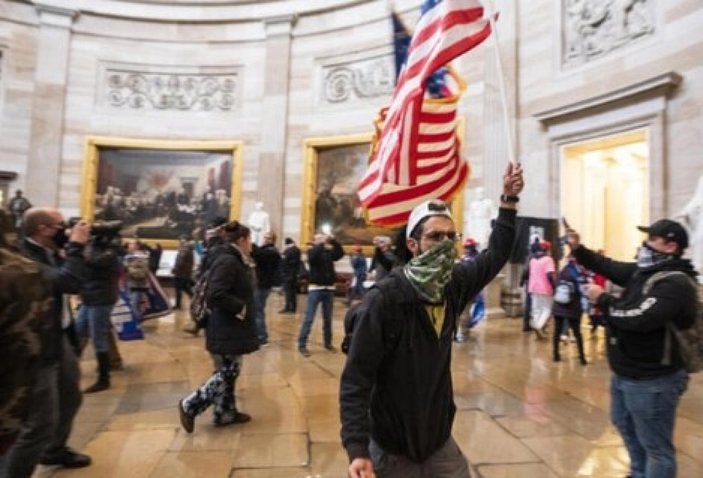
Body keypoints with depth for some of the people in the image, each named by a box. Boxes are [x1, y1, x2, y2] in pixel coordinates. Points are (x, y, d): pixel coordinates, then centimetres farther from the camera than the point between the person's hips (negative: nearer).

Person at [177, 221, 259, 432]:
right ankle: (189, 406, 10)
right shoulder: (227, 262, -20)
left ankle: (225, 413, 28)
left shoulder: (236, 262, 11)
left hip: (232, 328, 10)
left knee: (229, 372, 17)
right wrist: (241, 308, -21)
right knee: (226, 373, -1)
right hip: (226, 329, -10)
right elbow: (216, 295, -28)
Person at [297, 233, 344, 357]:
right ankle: (302, 345, 2)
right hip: (315, 288, -4)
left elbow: (341, 253, -8)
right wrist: (321, 243, -22)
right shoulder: (312, 251, 0)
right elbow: (312, 257, -22)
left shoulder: (329, 252, 9)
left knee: (328, 318, 12)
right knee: (309, 318, -4)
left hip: (329, 289, 4)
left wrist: (333, 241, -16)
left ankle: (328, 343, 25)